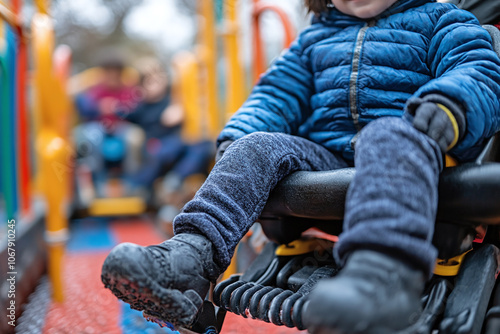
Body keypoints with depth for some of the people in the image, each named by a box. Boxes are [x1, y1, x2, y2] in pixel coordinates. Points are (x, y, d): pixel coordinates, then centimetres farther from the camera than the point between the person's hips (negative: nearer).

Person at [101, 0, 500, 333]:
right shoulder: (315, 39, 30)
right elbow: (278, 95, 27)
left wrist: (447, 109, -24)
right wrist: (236, 139, 7)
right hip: (325, 159, 5)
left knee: (387, 136, -38)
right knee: (258, 146, -19)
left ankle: (384, 272, -66)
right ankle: (191, 254, -36)